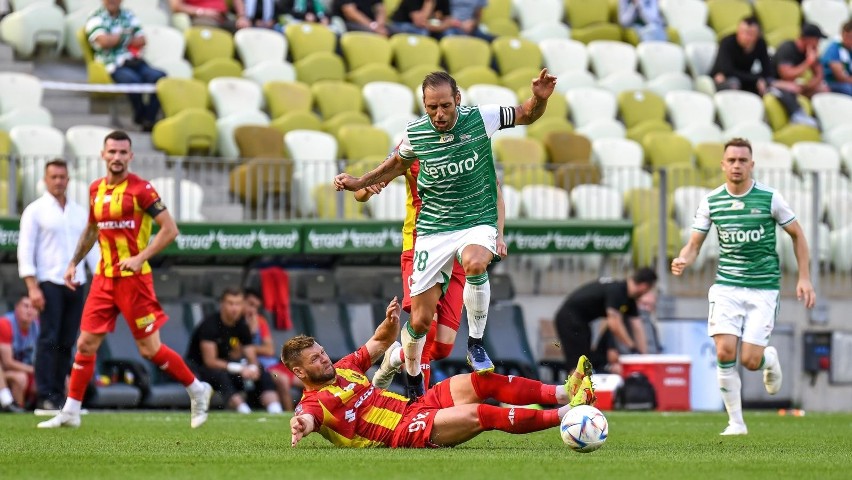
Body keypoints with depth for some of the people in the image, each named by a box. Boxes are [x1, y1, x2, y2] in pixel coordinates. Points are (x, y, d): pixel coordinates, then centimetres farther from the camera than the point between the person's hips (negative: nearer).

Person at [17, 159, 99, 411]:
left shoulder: (80, 212, 15)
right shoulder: (35, 211, 1)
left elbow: (92, 248, 17)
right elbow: (25, 251, -3)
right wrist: (32, 287, -12)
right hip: (49, 284, -4)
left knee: (66, 343, 3)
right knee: (49, 340, -10)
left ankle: (59, 395, 7)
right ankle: (45, 398, -10)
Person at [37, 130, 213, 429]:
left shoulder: (140, 189, -10)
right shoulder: (96, 189, 10)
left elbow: (170, 229, -12)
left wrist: (140, 257, -21)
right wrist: (74, 262, 20)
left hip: (134, 278, -6)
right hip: (104, 278, 6)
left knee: (150, 349, -3)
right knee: (86, 343, 2)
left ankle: (197, 391, 15)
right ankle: (70, 412, 8)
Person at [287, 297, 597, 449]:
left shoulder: (343, 369, 18)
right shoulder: (314, 401, -7)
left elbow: (379, 343, 27)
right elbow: (310, 415, -32)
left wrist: (390, 322, 3)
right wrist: (302, 425, -58)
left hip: (414, 407, 9)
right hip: (406, 432, -9)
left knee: (483, 382, -7)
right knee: (480, 414, -23)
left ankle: (563, 393, -14)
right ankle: (565, 414, -25)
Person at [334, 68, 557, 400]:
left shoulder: (481, 119, -11)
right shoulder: (415, 133, -6)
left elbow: (525, 115, 4)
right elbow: (398, 163, 18)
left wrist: (539, 98, -17)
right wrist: (359, 183, 10)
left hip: (478, 222, -2)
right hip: (433, 230, 2)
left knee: (475, 264, -38)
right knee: (420, 320, -1)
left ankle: (476, 345, -16)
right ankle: (413, 382, 29)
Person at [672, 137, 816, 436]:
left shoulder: (770, 198, -5)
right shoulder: (710, 203, 0)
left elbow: (797, 235, 7)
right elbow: (694, 244, 5)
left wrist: (804, 278, 2)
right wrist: (683, 261, -19)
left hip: (764, 287, -2)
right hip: (726, 286, 2)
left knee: (750, 360, -10)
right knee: (724, 352, -14)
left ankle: (769, 359, 29)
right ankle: (736, 422, 0)